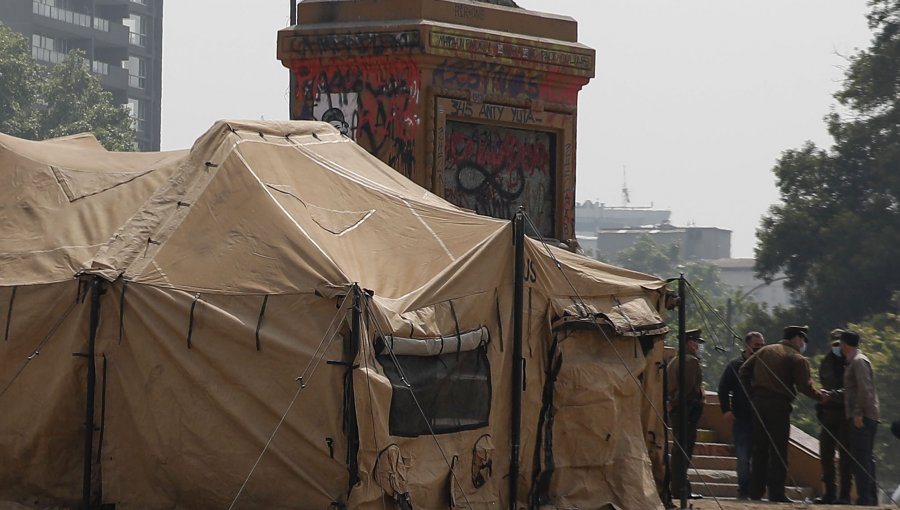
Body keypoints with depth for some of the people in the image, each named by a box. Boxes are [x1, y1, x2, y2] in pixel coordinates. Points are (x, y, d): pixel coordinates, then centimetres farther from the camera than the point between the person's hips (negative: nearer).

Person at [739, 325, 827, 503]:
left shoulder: (765, 351, 15)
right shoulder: (797, 359, -4)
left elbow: (744, 370, 12)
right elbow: (805, 387, -13)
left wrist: (751, 393, 14)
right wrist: (820, 396, 3)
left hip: (758, 402, 6)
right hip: (779, 405, -6)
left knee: (759, 448, 12)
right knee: (778, 450, -1)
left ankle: (756, 490, 13)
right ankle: (776, 492, -4)